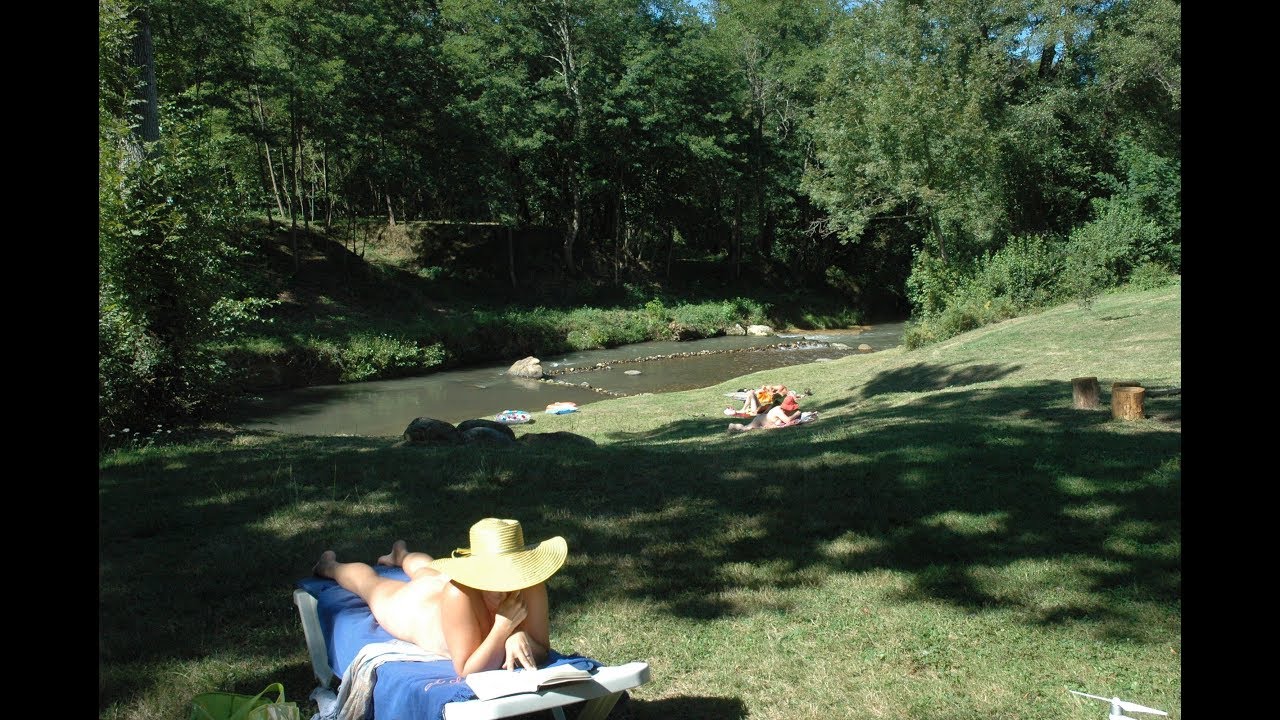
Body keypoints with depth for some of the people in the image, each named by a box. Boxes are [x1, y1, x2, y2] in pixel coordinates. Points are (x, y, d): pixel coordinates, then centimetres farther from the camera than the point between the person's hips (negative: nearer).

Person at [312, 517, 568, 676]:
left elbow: (541, 649, -32)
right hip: (409, 604, -4)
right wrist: (503, 627, -55)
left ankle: (401, 554, 73)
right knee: (369, 580, 31)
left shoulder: (530, 583, -41)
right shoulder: (460, 594, -51)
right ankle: (330, 566, 63)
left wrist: (520, 639, -52)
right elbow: (467, 672, -46)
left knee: (425, 569, 39)